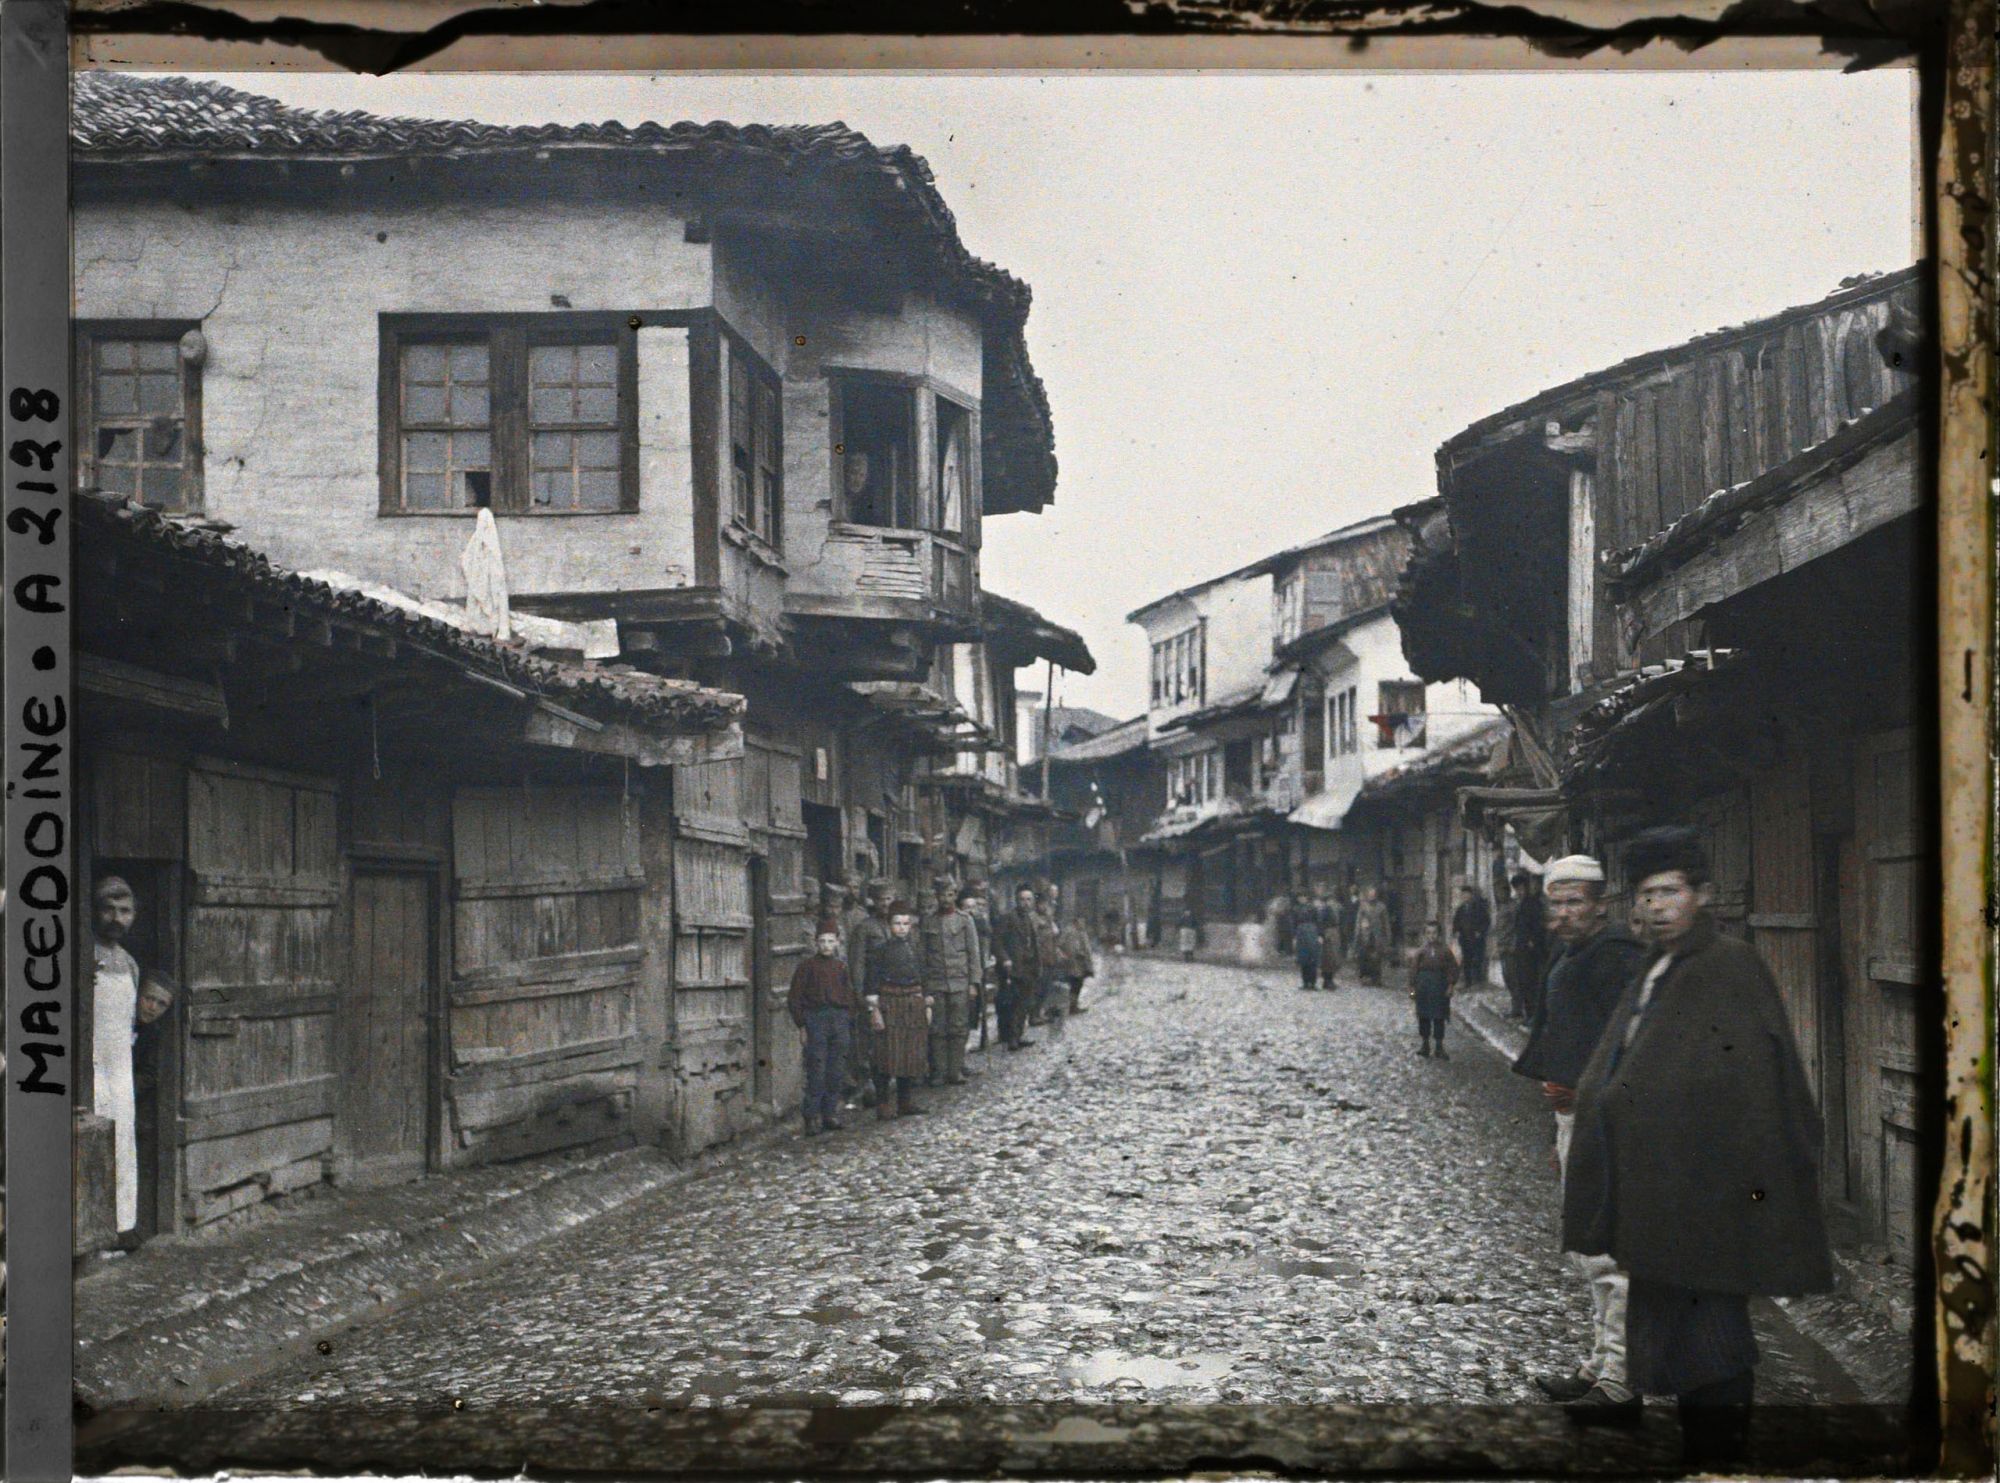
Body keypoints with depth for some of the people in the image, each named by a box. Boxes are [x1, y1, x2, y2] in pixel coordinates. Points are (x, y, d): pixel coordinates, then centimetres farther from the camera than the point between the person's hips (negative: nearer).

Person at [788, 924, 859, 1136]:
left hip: (840, 1021, 4)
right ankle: (813, 1118, -5)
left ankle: (830, 1114, 13)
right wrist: (802, 1025, -5)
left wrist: (849, 1021, 12)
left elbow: (851, 997, 19)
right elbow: (795, 998, 1)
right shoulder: (807, 966, 1)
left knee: (837, 1072, 5)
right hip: (816, 1020, -4)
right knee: (817, 1071, -8)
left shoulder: (841, 967, 13)